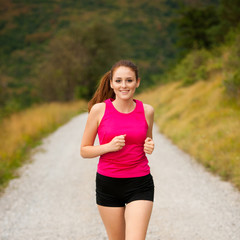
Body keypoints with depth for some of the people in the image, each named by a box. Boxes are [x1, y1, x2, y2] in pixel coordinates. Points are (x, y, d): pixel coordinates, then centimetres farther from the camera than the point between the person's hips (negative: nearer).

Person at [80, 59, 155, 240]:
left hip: (140, 185, 0)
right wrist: (109, 146, -17)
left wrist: (150, 147, -5)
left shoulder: (147, 111, 0)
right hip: (108, 184, 0)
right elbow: (84, 150, 0)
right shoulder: (99, 109, -6)